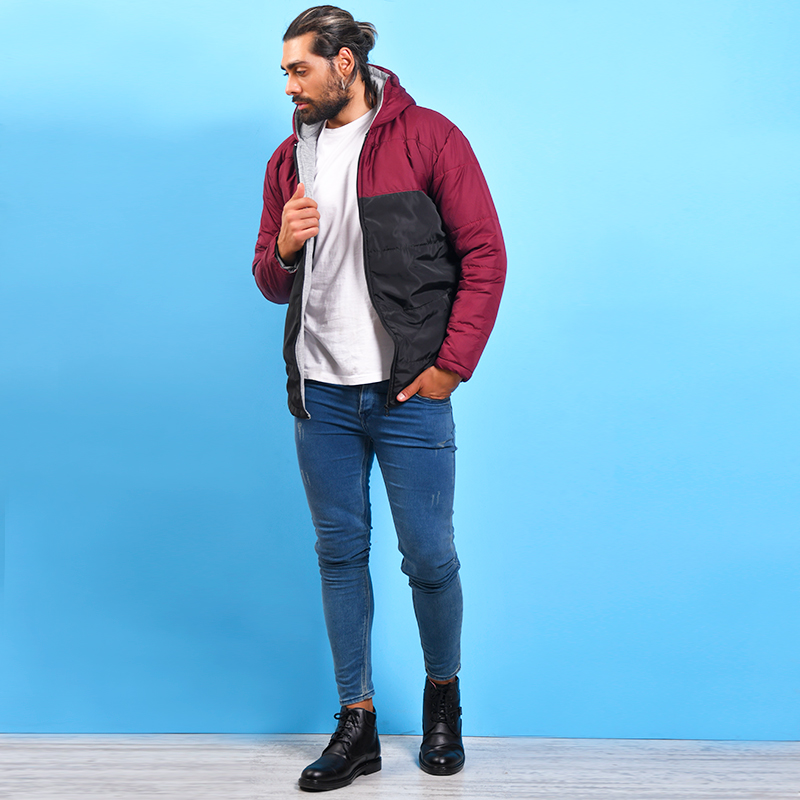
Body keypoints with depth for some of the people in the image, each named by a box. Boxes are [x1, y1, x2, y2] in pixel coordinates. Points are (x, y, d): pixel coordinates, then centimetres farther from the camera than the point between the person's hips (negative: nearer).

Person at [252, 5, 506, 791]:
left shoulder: (428, 138, -3)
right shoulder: (290, 158, 13)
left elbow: (485, 256, -5)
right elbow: (271, 283, 17)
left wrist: (451, 365, -11)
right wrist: (283, 248, -7)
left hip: (408, 393, -4)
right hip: (321, 396, 5)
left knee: (429, 558, 2)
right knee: (339, 554, 8)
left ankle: (443, 695, 29)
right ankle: (356, 726, 21)